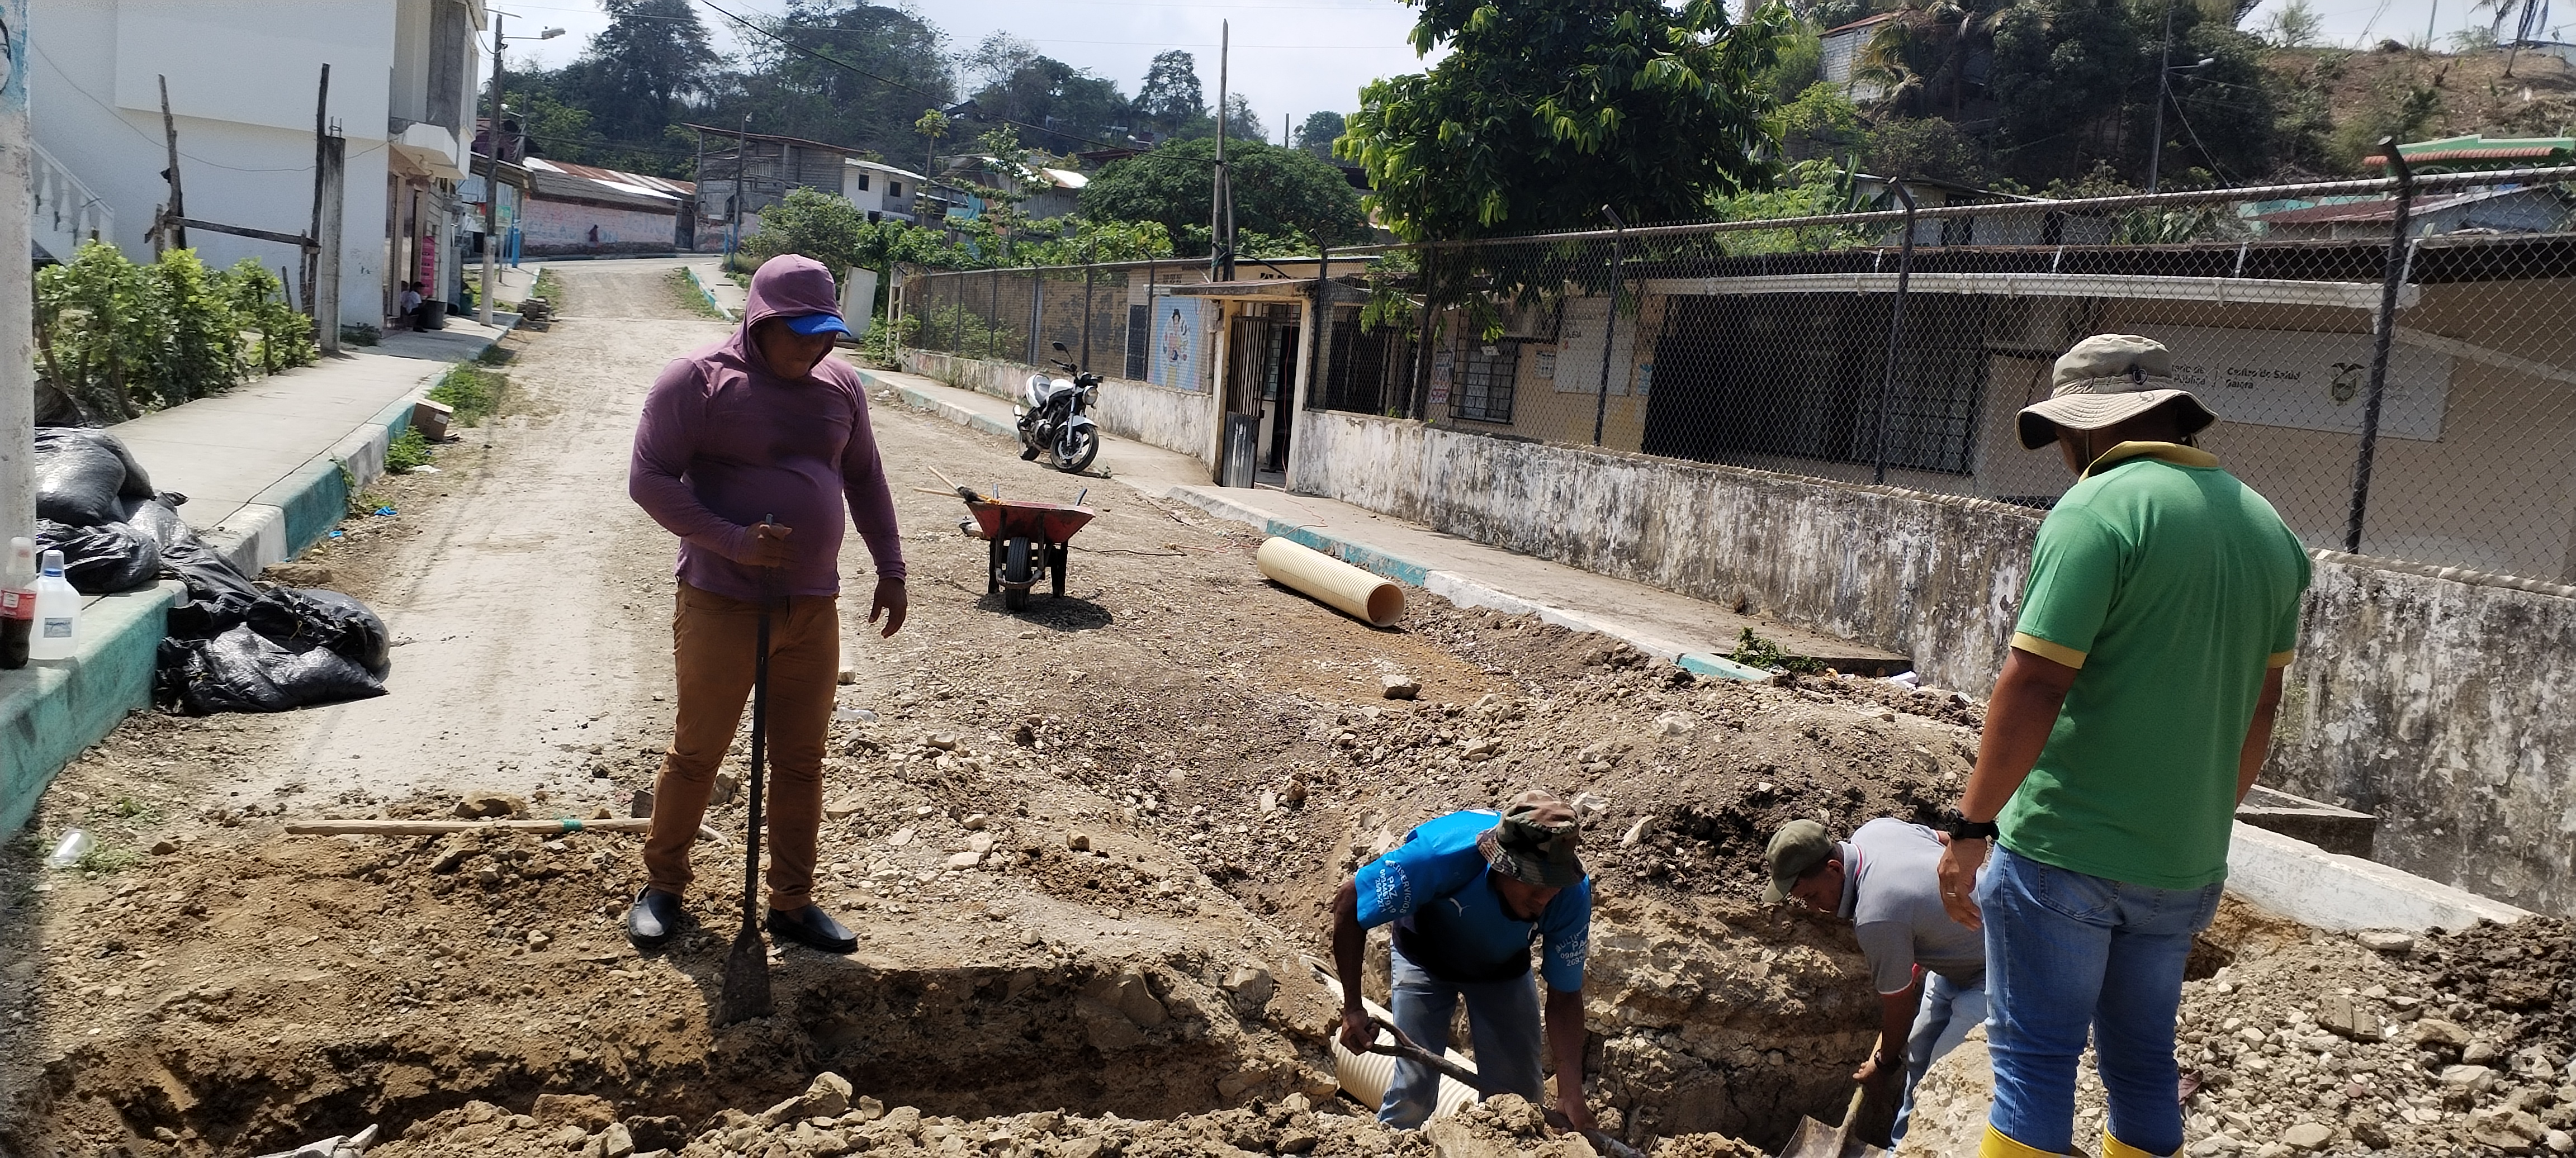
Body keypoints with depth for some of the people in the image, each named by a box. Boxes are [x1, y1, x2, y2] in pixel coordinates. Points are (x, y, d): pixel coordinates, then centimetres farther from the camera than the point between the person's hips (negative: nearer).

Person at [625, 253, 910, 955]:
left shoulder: (840, 387, 7)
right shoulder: (698, 382, -9)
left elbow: (865, 478, 18)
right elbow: (649, 480, -12)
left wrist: (890, 569, 14)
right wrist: (732, 541, -23)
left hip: (814, 609, 4)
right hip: (721, 605, -4)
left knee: (801, 763, 10)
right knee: (695, 754, 8)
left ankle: (793, 903, 22)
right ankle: (662, 887, 28)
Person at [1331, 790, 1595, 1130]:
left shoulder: (1573, 895, -34)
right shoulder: (1441, 856, -43)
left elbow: (1565, 997, -21)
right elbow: (1347, 903, -28)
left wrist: (1571, 1097, -28)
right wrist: (1352, 1008, -27)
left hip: (1503, 967, 2)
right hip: (1426, 957, -2)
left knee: (1519, 1096, -1)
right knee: (1414, 1087, -10)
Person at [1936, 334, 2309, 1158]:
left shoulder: (2096, 512, -14)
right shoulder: (2267, 527, 9)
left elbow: (2032, 688, -20)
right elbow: (2259, 707, 16)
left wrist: (1972, 826, -14)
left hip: (2062, 852, -7)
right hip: (2185, 866, 7)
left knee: (2034, 1062, 2)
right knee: (2142, 1060, 17)